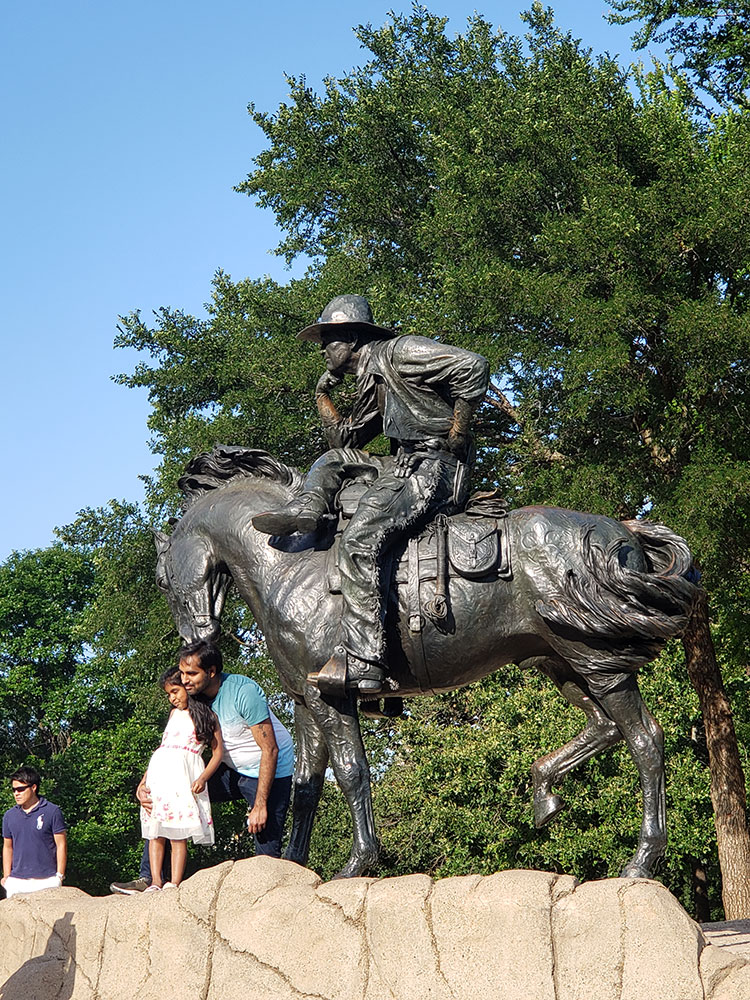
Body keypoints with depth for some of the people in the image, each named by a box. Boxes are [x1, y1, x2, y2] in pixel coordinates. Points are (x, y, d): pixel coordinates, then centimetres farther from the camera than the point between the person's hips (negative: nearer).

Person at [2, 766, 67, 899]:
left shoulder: (52, 811, -2)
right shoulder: (9, 815, 11)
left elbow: (61, 845, -1)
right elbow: (7, 847, 18)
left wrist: (59, 876, -5)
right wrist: (6, 877, 9)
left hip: (46, 882, -4)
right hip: (16, 882, 4)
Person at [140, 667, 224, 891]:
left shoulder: (207, 716, 9)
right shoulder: (174, 714, 24)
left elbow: (218, 752, 3)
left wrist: (203, 778, -11)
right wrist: (145, 779, 21)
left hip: (185, 774, -5)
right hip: (159, 769, 5)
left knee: (179, 834, -10)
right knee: (155, 832, -1)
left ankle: (174, 883, -14)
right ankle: (156, 882, -2)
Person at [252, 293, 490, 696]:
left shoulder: (402, 352, -5)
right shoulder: (371, 383, 24)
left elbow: (472, 365, -16)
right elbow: (344, 439, 35)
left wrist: (458, 432, -14)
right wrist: (323, 395, 25)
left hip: (434, 466, -10)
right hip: (404, 466, 10)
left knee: (358, 545, -27)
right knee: (331, 461, 27)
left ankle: (362, 663, -34)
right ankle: (308, 508, -5)